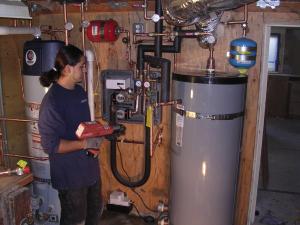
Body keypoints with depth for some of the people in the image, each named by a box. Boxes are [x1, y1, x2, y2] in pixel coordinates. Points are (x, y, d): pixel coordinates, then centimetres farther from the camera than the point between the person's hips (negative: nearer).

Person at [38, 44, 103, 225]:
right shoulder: (52, 101, -24)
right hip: (70, 174, -8)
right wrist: (85, 143, -26)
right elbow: (50, 145, -25)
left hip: (90, 166, 8)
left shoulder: (80, 91, 3)